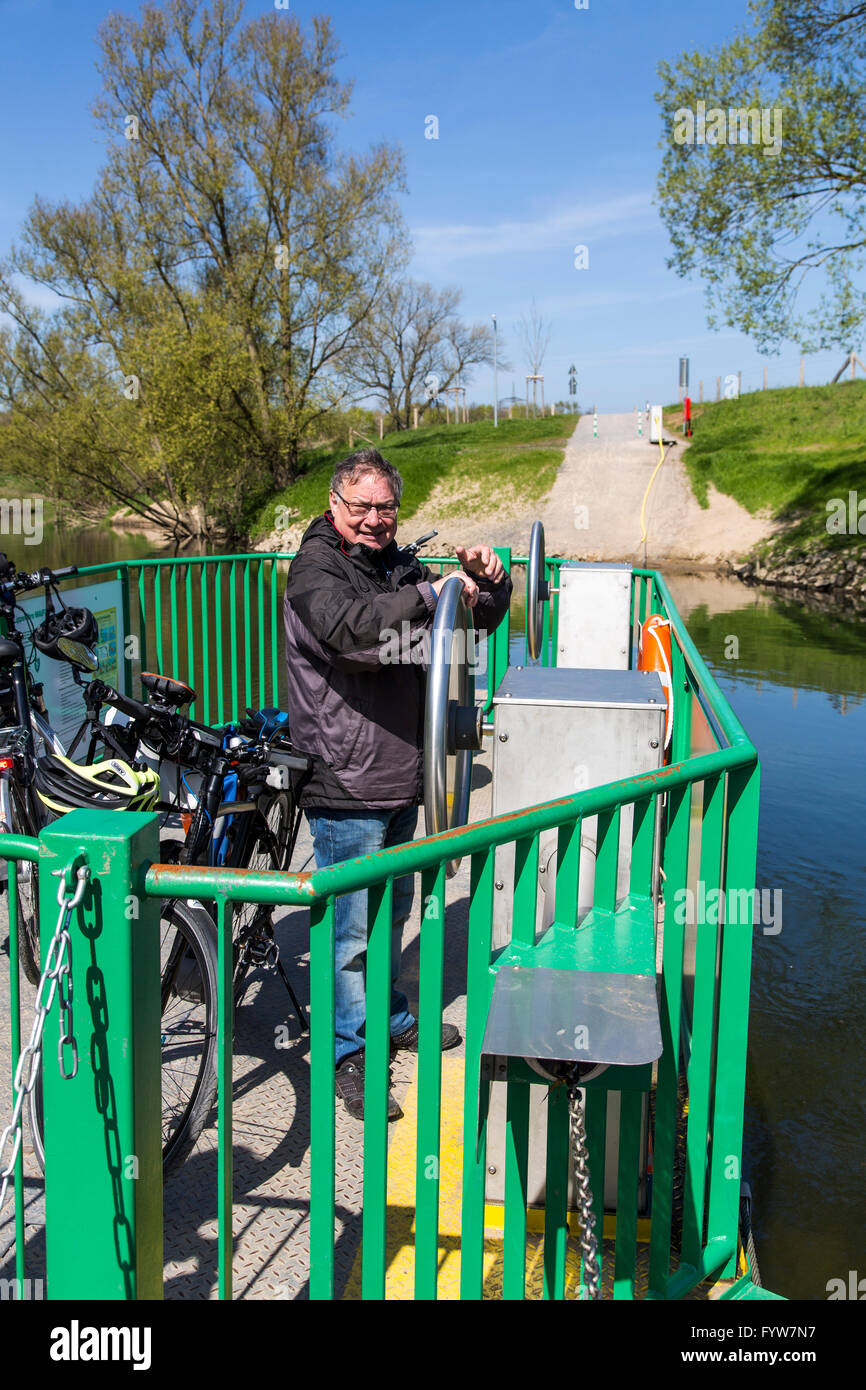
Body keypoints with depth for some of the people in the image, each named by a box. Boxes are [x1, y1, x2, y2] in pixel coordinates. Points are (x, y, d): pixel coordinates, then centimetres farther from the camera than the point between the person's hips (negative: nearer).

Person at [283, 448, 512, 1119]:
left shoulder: (400, 565, 11)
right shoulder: (315, 569, -12)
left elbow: (481, 618, 16)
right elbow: (347, 628, -34)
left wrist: (486, 579, -5)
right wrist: (431, 593, -36)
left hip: (401, 779, 8)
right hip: (345, 787, -8)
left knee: (393, 908, 22)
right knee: (352, 925, 1)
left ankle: (390, 1018, 40)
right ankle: (350, 1054, 17)